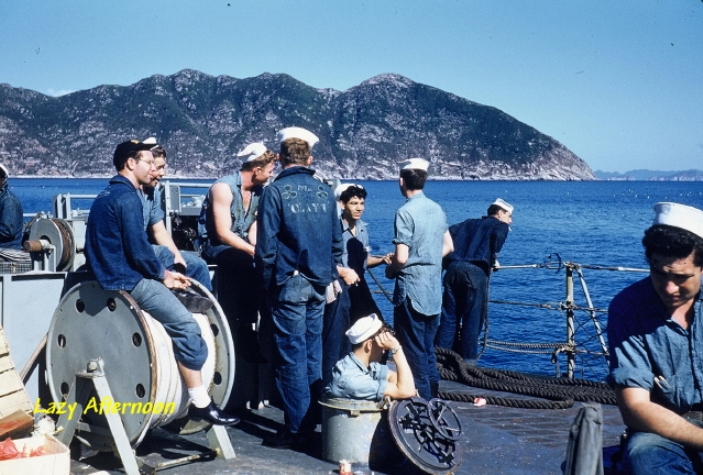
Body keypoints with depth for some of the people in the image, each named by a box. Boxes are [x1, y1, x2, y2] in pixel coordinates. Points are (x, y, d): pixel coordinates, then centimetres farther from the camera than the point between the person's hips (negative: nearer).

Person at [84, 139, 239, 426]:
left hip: (108, 275, 11)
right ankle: (200, 403, -11)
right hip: (127, 281, -11)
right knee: (185, 325, -14)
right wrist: (163, 275, -3)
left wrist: (161, 272, 13)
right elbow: (138, 251, -20)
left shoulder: (107, 195, 17)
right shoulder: (127, 197, -15)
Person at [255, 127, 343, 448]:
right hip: (319, 285, 5)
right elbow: (336, 242, 11)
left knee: (292, 357, 0)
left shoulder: (275, 191, -9)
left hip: (289, 285, -5)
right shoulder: (325, 192, 6)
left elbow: (266, 246, -10)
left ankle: (297, 429, 3)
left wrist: (268, 283, 0)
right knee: (313, 355, 13)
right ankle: (313, 421, 20)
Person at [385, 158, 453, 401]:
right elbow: (448, 246, 17)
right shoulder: (437, 209, 7)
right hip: (434, 291, 8)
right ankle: (432, 397, 24)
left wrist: (390, 270, -1)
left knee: (414, 351, 1)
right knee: (428, 348, 17)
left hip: (411, 290, -8)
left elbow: (401, 257, -20)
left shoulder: (406, 212, -16)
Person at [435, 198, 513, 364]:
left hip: (453, 268, 5)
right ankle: (468, 358, 5)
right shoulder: (500, 225, 14)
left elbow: (448, 232, 14)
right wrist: (492, 260, 6)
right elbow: (497, 238, -9)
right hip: (476, 271, -5)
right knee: (472, 317, 3)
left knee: (449, 316, 8)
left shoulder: (469, 223, 28)